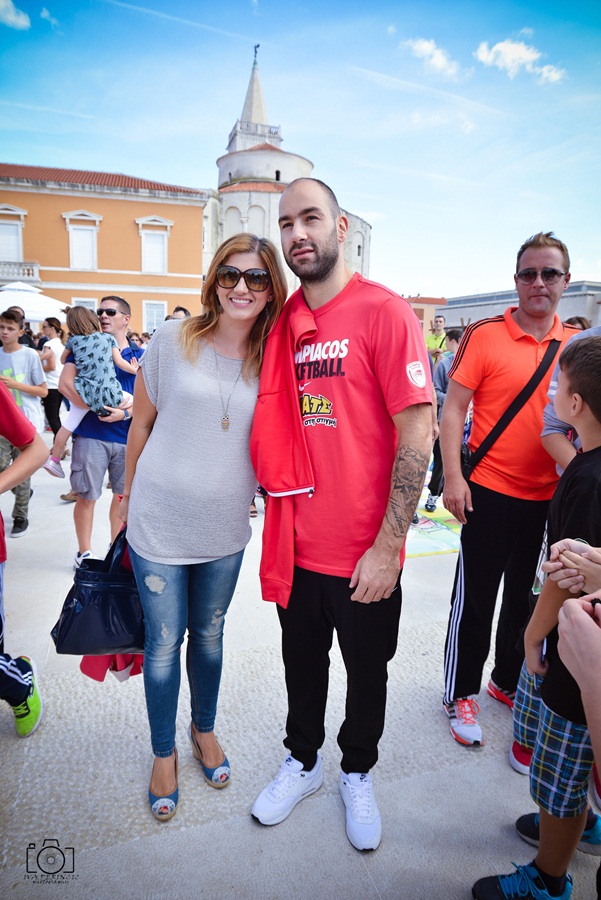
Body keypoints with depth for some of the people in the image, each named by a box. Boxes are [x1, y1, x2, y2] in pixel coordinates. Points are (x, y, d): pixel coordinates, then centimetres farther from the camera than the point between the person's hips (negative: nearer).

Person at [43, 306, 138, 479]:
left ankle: (54, 460, 27)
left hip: (85, 393, 2)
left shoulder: (73, 340, 12)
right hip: (109, 393, -2)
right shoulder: (108, 337, 7)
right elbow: (119, 362, 5)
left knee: (68, 425, 15)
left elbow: (63, 360, 27)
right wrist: (135, 370, 20)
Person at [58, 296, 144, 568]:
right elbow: (65, 384, -6)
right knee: (86, 496, 3)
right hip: (91, 435, -1)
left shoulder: (139, 356, 8)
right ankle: (84, 552, 20)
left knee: (123, 495, 11)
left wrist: (125, 413, -16)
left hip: (127, 436, 2)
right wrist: (95, 408, -17)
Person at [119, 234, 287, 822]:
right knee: (164, 642, 9)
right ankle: (164, 752, 35)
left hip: (225, 529, 2)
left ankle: (204, 729, 45)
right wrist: (127, 496, 7)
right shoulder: (173, 341, -7)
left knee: (209, 634, 19)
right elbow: (141, 424, 1)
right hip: (159, 523, -2)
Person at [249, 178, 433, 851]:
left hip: (366, 554, -4)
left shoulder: (384, 310, -12)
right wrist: (279, 505, 8)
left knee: (366, 672, 19)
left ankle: (357, 773, 46)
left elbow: (416, 430, -16)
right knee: (302, 663, 22)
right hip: (297, 543, 5)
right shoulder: (284, 323, 5)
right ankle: (302, 763, 48)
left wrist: (388, 546, -18)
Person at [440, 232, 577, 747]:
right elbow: (453, 409, -10)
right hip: (491, 491, -5)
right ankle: (461, 695, 24)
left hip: (549, 496, 5)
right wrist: (453, 477, -17)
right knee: (475, 595, 6)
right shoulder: (486, 335, -8)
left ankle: (508, 681, 39)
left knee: (526, 594, 18)